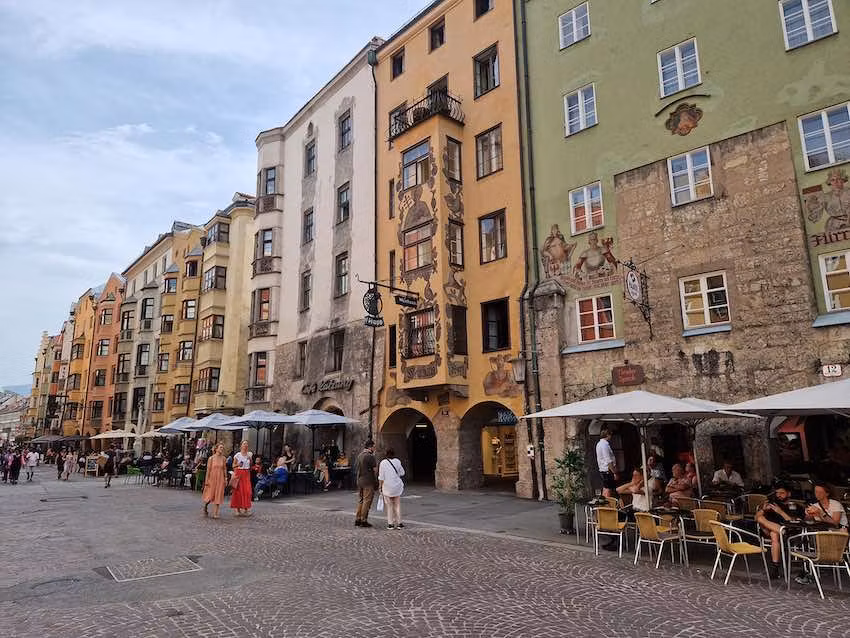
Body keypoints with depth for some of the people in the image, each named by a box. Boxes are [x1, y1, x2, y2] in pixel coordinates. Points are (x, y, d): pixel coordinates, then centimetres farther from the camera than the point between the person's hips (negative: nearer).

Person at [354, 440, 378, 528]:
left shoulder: (359, 455, 11)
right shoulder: (370, 456, -15)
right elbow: (375, 468, -13)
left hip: (359, 481, 8)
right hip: (368, 481, -8)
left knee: (360, 501, 15)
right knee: (367, 501, -1)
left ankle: (357, 519, 16)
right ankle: (363, 521, 1)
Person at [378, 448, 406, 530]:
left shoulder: (383, 463, -9)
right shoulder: (397, 461, -3)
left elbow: (381, 477, -9)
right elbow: (402, 473, 7)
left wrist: (380, 487, 0)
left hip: (387, 487, -2)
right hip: (397, 486, 2)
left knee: (389, 506, 8)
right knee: (397, 505, 12)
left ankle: (390, 524, 8)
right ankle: (399, 523, 13)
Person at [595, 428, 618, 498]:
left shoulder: (599, 444, 14)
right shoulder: (604, 445, -17)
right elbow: (608, 461, -21)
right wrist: (615, 473, -18)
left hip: (602, 470, 10)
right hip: (608, 471, -10)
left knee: (605, 491, 14)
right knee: (608, 492, -7)